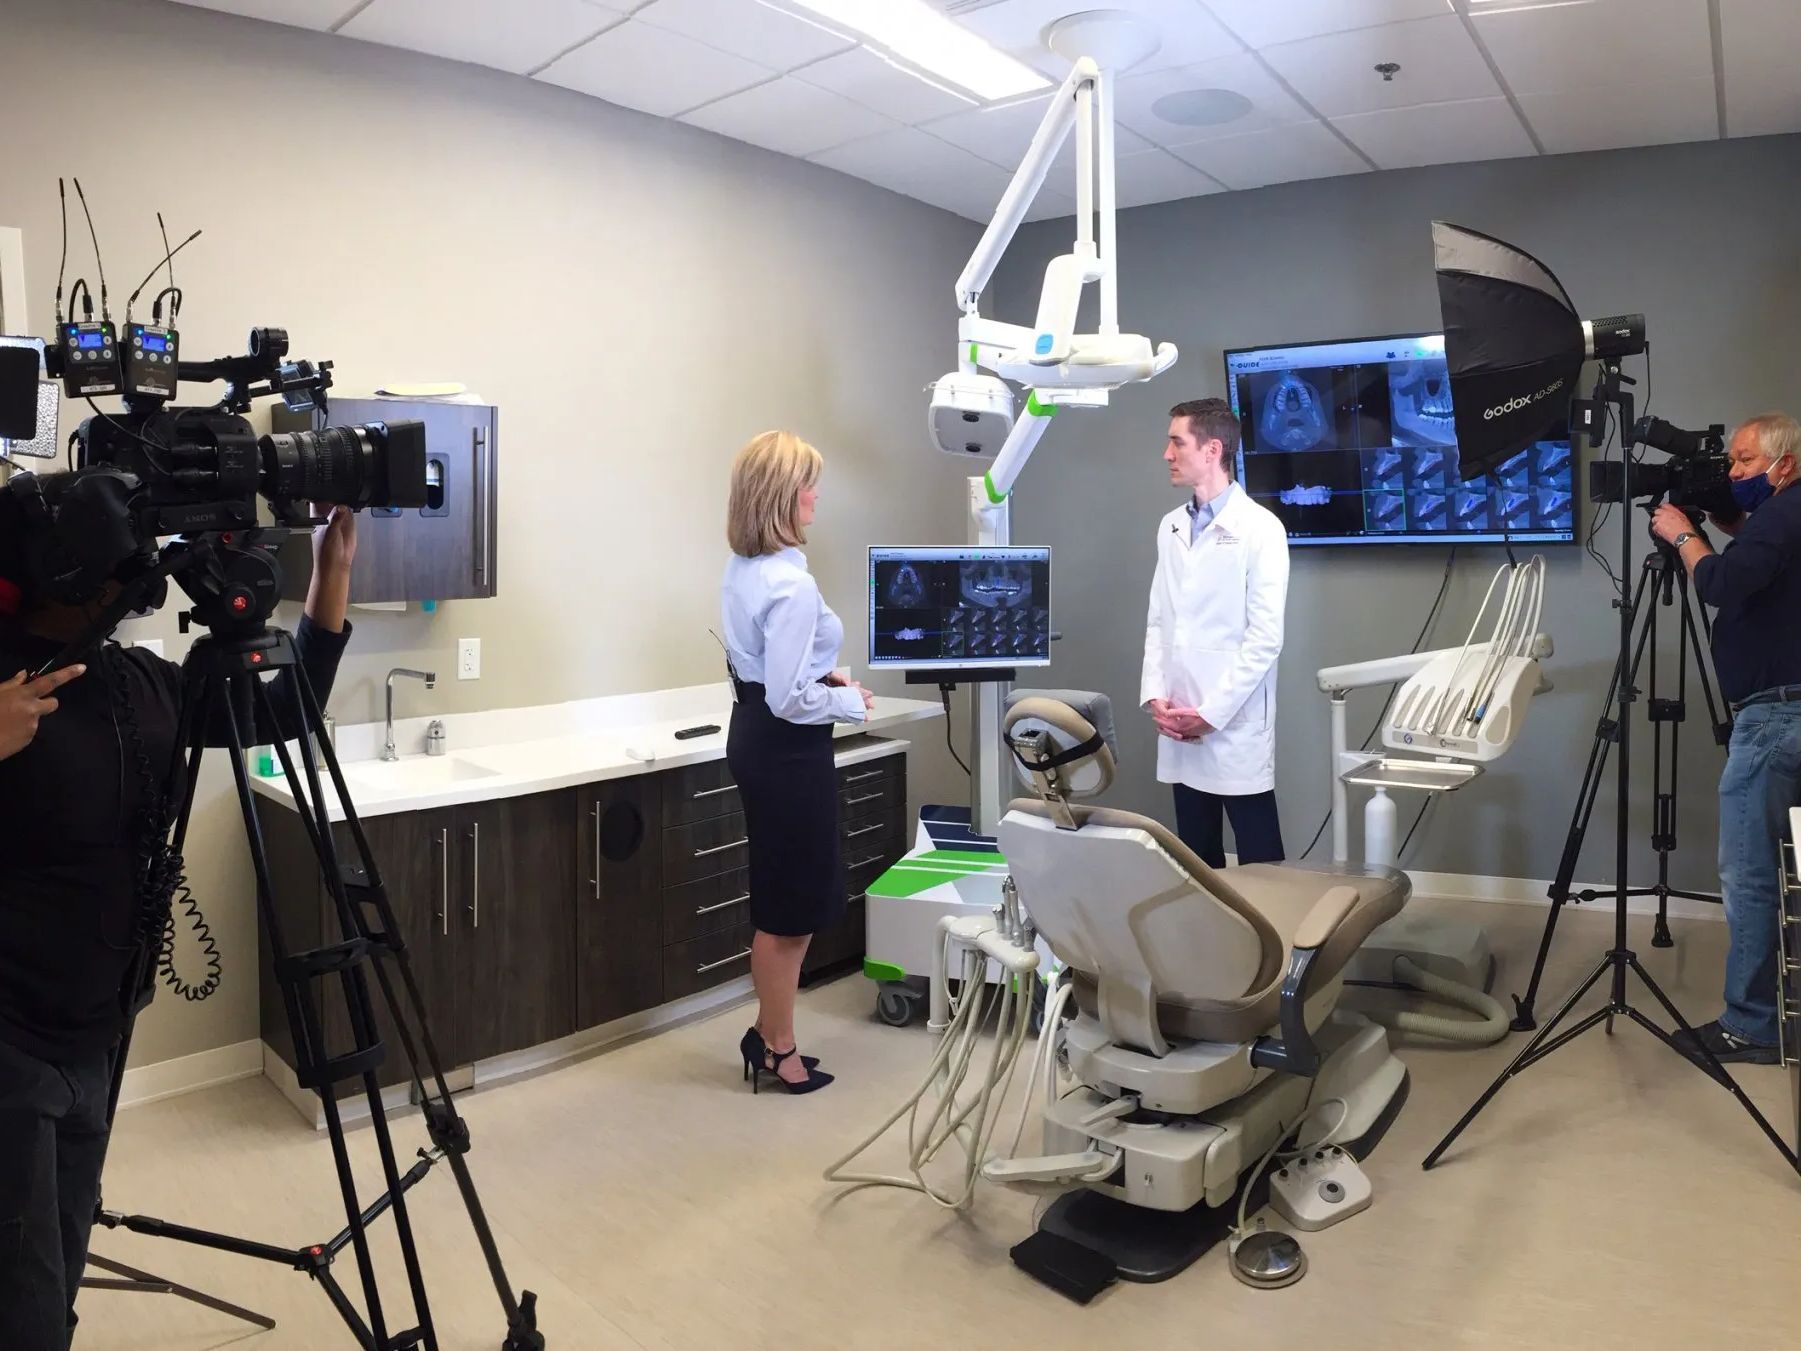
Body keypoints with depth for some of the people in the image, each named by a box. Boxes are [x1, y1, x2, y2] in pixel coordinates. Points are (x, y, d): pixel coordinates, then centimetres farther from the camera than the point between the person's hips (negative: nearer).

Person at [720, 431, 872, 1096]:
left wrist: (823, 676, 10)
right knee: (792, 907, 6)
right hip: (789, 749, -10)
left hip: (754, 735, 10)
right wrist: (850, 701, -10)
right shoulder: (793, 586, -23)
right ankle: (779, 1051, 23)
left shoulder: (742, 570, 7)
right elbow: (789, 698, -25)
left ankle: (768, 1035, 35)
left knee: (781, 899, 21)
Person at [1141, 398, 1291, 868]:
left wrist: (1211, 713, -12)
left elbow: (1265, 637, -11)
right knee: (1196, 859, 13)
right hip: (1180, 726, 6)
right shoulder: (1170, 527, 11)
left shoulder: (1260, 528, -7)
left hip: (1236, 725, -5)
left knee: (1258, 863, 2)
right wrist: (1155, 696, 0)